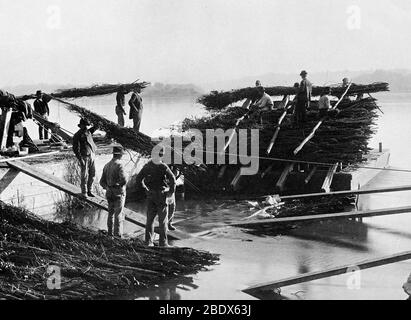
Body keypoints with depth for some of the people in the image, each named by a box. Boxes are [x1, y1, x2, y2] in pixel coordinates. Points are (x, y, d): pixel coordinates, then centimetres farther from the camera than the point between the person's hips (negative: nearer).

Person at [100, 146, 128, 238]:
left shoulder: (107, 166, 8)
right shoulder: (119, 164, -15)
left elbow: (102, 182, 10)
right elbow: (124, 179, -23)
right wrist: (121, 184, -4)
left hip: (109, 192, 7)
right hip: (119, 192, -7)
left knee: (111, 213, 17)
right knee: (118, 214, -2)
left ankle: (110, 233, 22)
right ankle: (117, 235, -1)